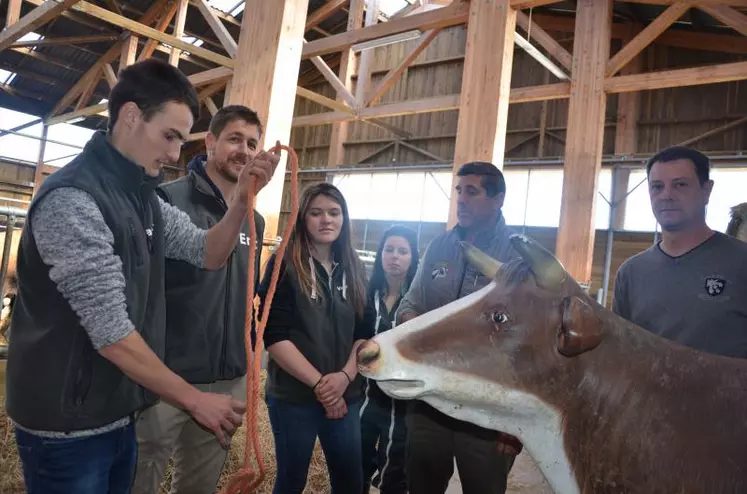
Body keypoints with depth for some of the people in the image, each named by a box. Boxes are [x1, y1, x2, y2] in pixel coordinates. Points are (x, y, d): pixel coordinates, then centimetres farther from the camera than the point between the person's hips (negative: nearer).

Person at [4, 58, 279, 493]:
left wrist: (243, 198, -9)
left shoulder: (145, 199, 6)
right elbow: (111, 334, -25)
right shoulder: (73, 198, -23)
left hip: (119, 415, 8)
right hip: (69, 425, -8)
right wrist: (195, 400, -19)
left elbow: (208, 255, 8)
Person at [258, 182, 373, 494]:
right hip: (293, 395, -4)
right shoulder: (284, 265, -7)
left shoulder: (353, 270, 7)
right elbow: (274, 336, -13)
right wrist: (318, 383, -15)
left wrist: (345, 376, -10)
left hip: (346, 396, 4)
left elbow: (364, 333, 6)